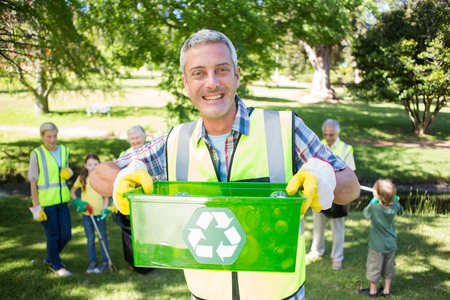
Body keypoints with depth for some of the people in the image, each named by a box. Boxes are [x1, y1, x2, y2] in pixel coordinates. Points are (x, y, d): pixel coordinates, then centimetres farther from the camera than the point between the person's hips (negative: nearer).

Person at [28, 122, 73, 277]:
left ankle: (50, 258, 32)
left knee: (66, 234, 6)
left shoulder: (64, 150, 8)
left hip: (62, 199, 5)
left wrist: (68, 173, -3)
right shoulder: (37, 154, -7)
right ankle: (57, 265, 23)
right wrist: (36, 206, -9)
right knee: (53, 235, 3)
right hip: (46, 201, -5)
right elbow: (33, 182, -6)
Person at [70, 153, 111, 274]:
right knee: (90, 238, 8)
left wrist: (105, 210, -9)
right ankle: (92, 262, 19)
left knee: (102, 237, 5)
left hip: (99, 213, -1)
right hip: (86, 213, 2)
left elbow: (106, 196, 1)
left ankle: (105, 261, 15)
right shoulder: (82, 178, 1)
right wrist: (77, 202, -3)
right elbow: (72, 191, 13)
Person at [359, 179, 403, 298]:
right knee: (388, 268, 19)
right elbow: (400, 211, 11)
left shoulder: (374, 207, -27)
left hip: (377, 245, -4)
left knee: (374, 267, 13)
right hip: (391, 244, 4)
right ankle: (386, 290, 31)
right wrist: (393, 200, 8)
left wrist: (372, 203, 4)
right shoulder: (395, 206, -14)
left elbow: (366, 214, -5)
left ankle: (373, 291, 26)